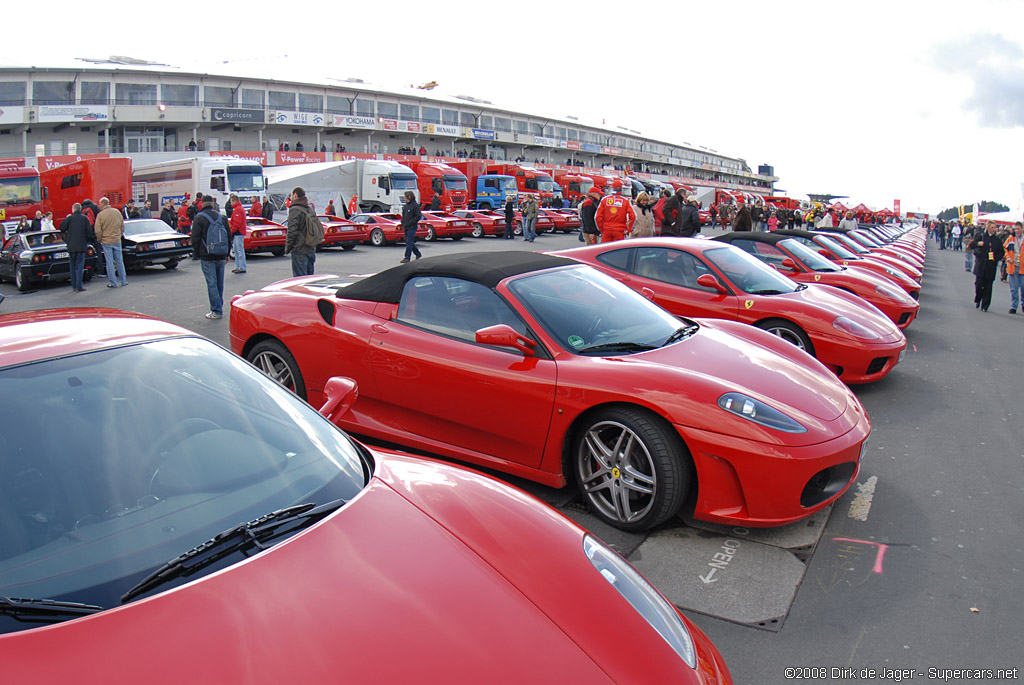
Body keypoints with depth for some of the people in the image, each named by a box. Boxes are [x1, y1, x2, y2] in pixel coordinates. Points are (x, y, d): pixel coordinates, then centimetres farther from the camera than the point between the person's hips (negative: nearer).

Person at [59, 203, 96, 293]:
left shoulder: (70, 218, -3)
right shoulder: (85, 218, -2)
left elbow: (62, 228, 1)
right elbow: (89, 232, -3)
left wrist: (66, 219, 13)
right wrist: (92, 240, 12)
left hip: (71, 246, 1)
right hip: (81, 246, -1)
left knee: (73, 267, 12)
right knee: (80, 266, -1)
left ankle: (74, 286, 15)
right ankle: (79, 287, -6)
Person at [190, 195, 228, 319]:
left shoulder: (199, 218, -6)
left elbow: (195, 238, -7)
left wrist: (196, 254, 4)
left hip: (207, 256, -5)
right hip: (221, 256, 5)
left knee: (212, 283, -4)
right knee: (219, 283, 13)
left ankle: (216, 311, -6)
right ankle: (218, 308, 21)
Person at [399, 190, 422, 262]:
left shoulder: (415, 205, -11)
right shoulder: (405, 205, 14)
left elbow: (418, 216, -14)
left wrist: (410, 223, -17)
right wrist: (403, 223, 9)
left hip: (412, 227, -9)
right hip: (406, 227, 9)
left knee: (409, 242, -10)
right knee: (410, 242, 13)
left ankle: (407, 257, -8)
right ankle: (418, 254, 27)